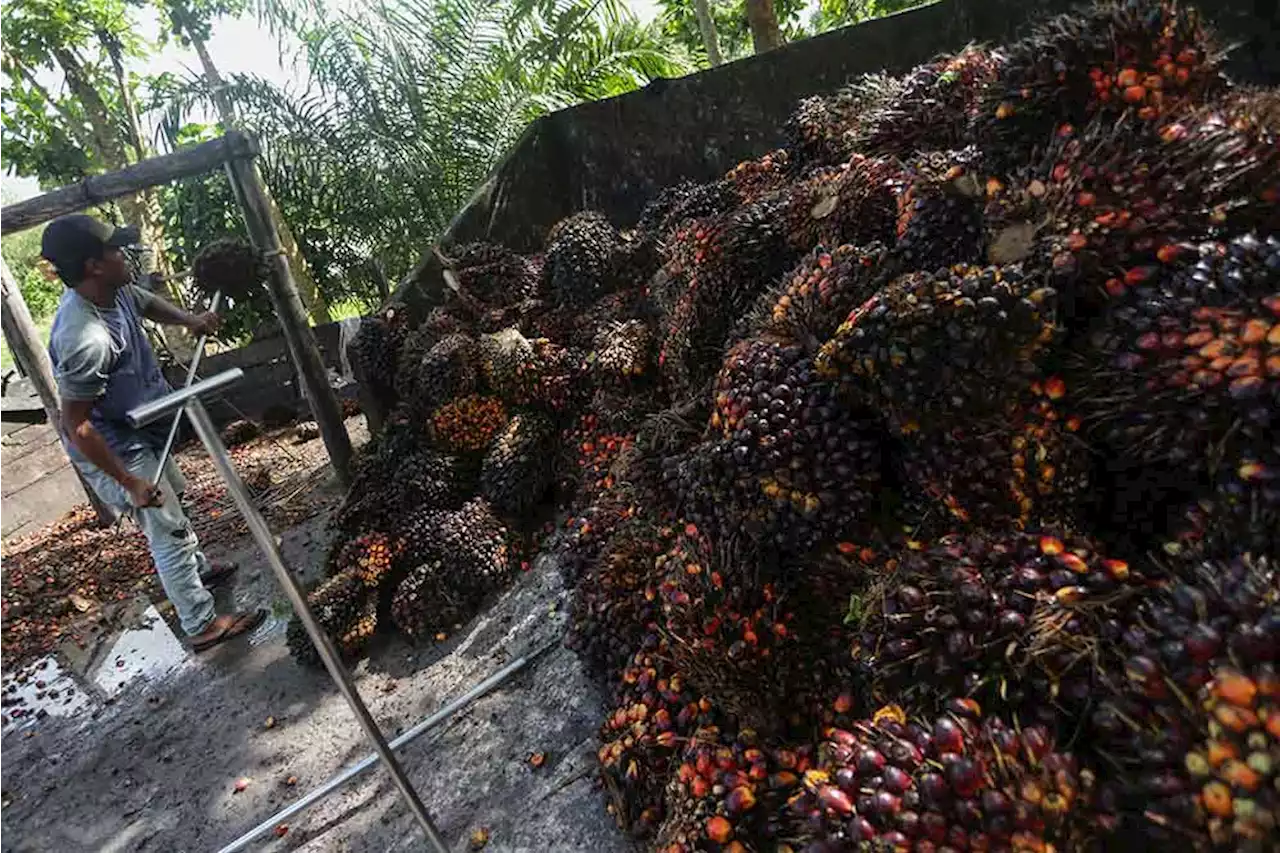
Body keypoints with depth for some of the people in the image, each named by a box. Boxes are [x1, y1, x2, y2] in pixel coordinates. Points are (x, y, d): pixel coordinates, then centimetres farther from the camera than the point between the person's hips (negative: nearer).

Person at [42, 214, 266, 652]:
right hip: (113, 450, -10)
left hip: (139, 431, 10)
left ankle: (198, 569, 53)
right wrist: (131, 483, -27)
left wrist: (189, 319, -4)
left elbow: (148, 303, 15)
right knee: (170, 532, 2)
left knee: (172, 505, 29)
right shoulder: (84, 340, -38)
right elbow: (77, 426, -31)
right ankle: (201, 625, 18)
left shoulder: (113, 290, -11)